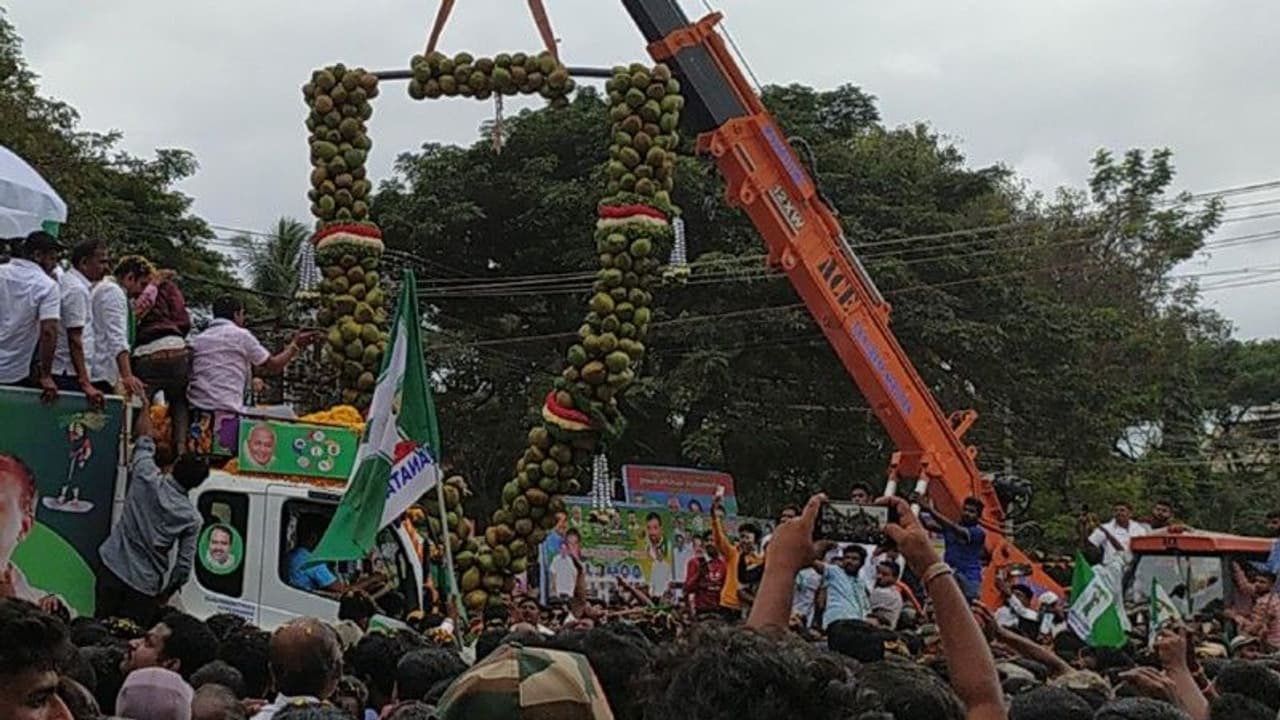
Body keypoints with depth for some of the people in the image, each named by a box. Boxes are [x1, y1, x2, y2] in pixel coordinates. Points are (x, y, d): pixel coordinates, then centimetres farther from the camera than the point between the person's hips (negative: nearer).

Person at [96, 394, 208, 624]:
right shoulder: (192, 519, -5)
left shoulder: (147, 479, -7)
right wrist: (165, 596, 13)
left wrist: (145, 406, 26)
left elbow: (144, 440, 11)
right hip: (145, 586, -1)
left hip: (113, 570, 1)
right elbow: (184, 565, -3)